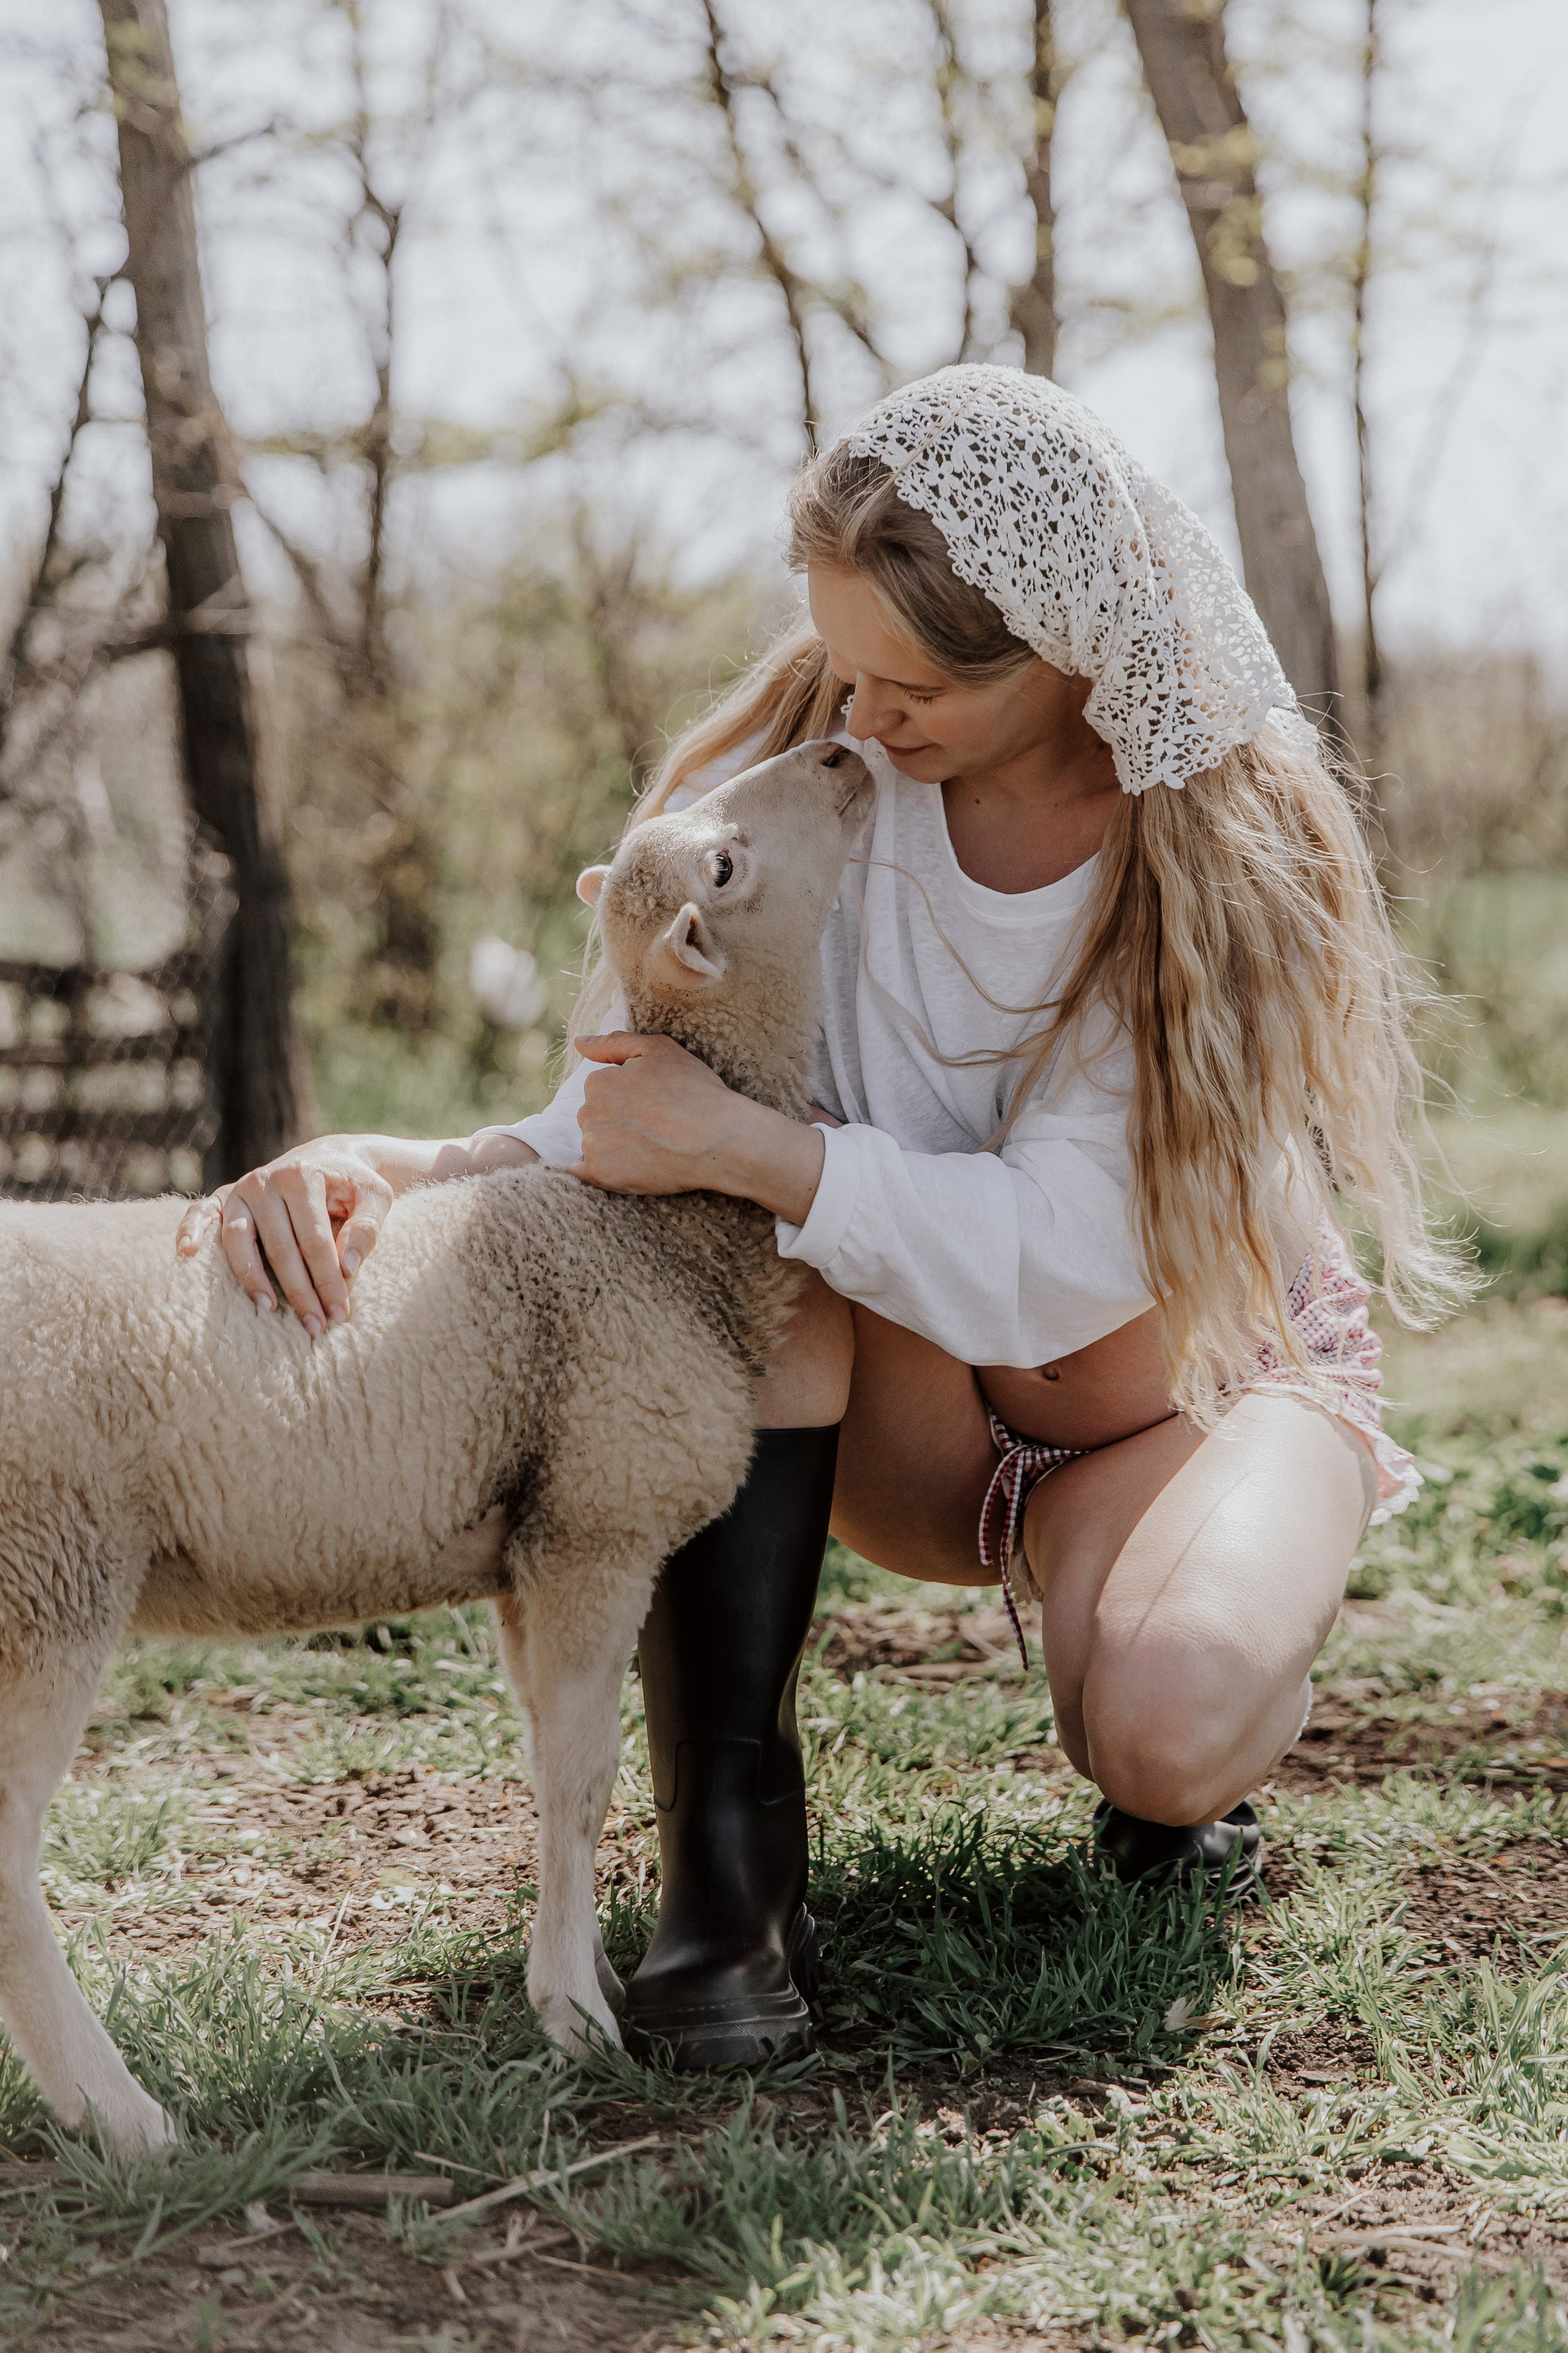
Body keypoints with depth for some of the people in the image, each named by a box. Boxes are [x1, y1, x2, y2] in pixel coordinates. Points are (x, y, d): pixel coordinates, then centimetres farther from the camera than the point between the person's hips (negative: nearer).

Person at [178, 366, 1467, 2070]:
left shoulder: (1222, 854, -23)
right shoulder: (810, 759, -14)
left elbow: (1059, 1263, -30)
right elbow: (626, 1133, -16)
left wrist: (740, 1144, -39)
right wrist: (389, 1168, -35)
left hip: (1182, 1373, -3)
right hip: (906, 1393, 3)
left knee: (1167, 1727, -34)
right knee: (742, 1220, -30)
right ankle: (729, 1850, -28)